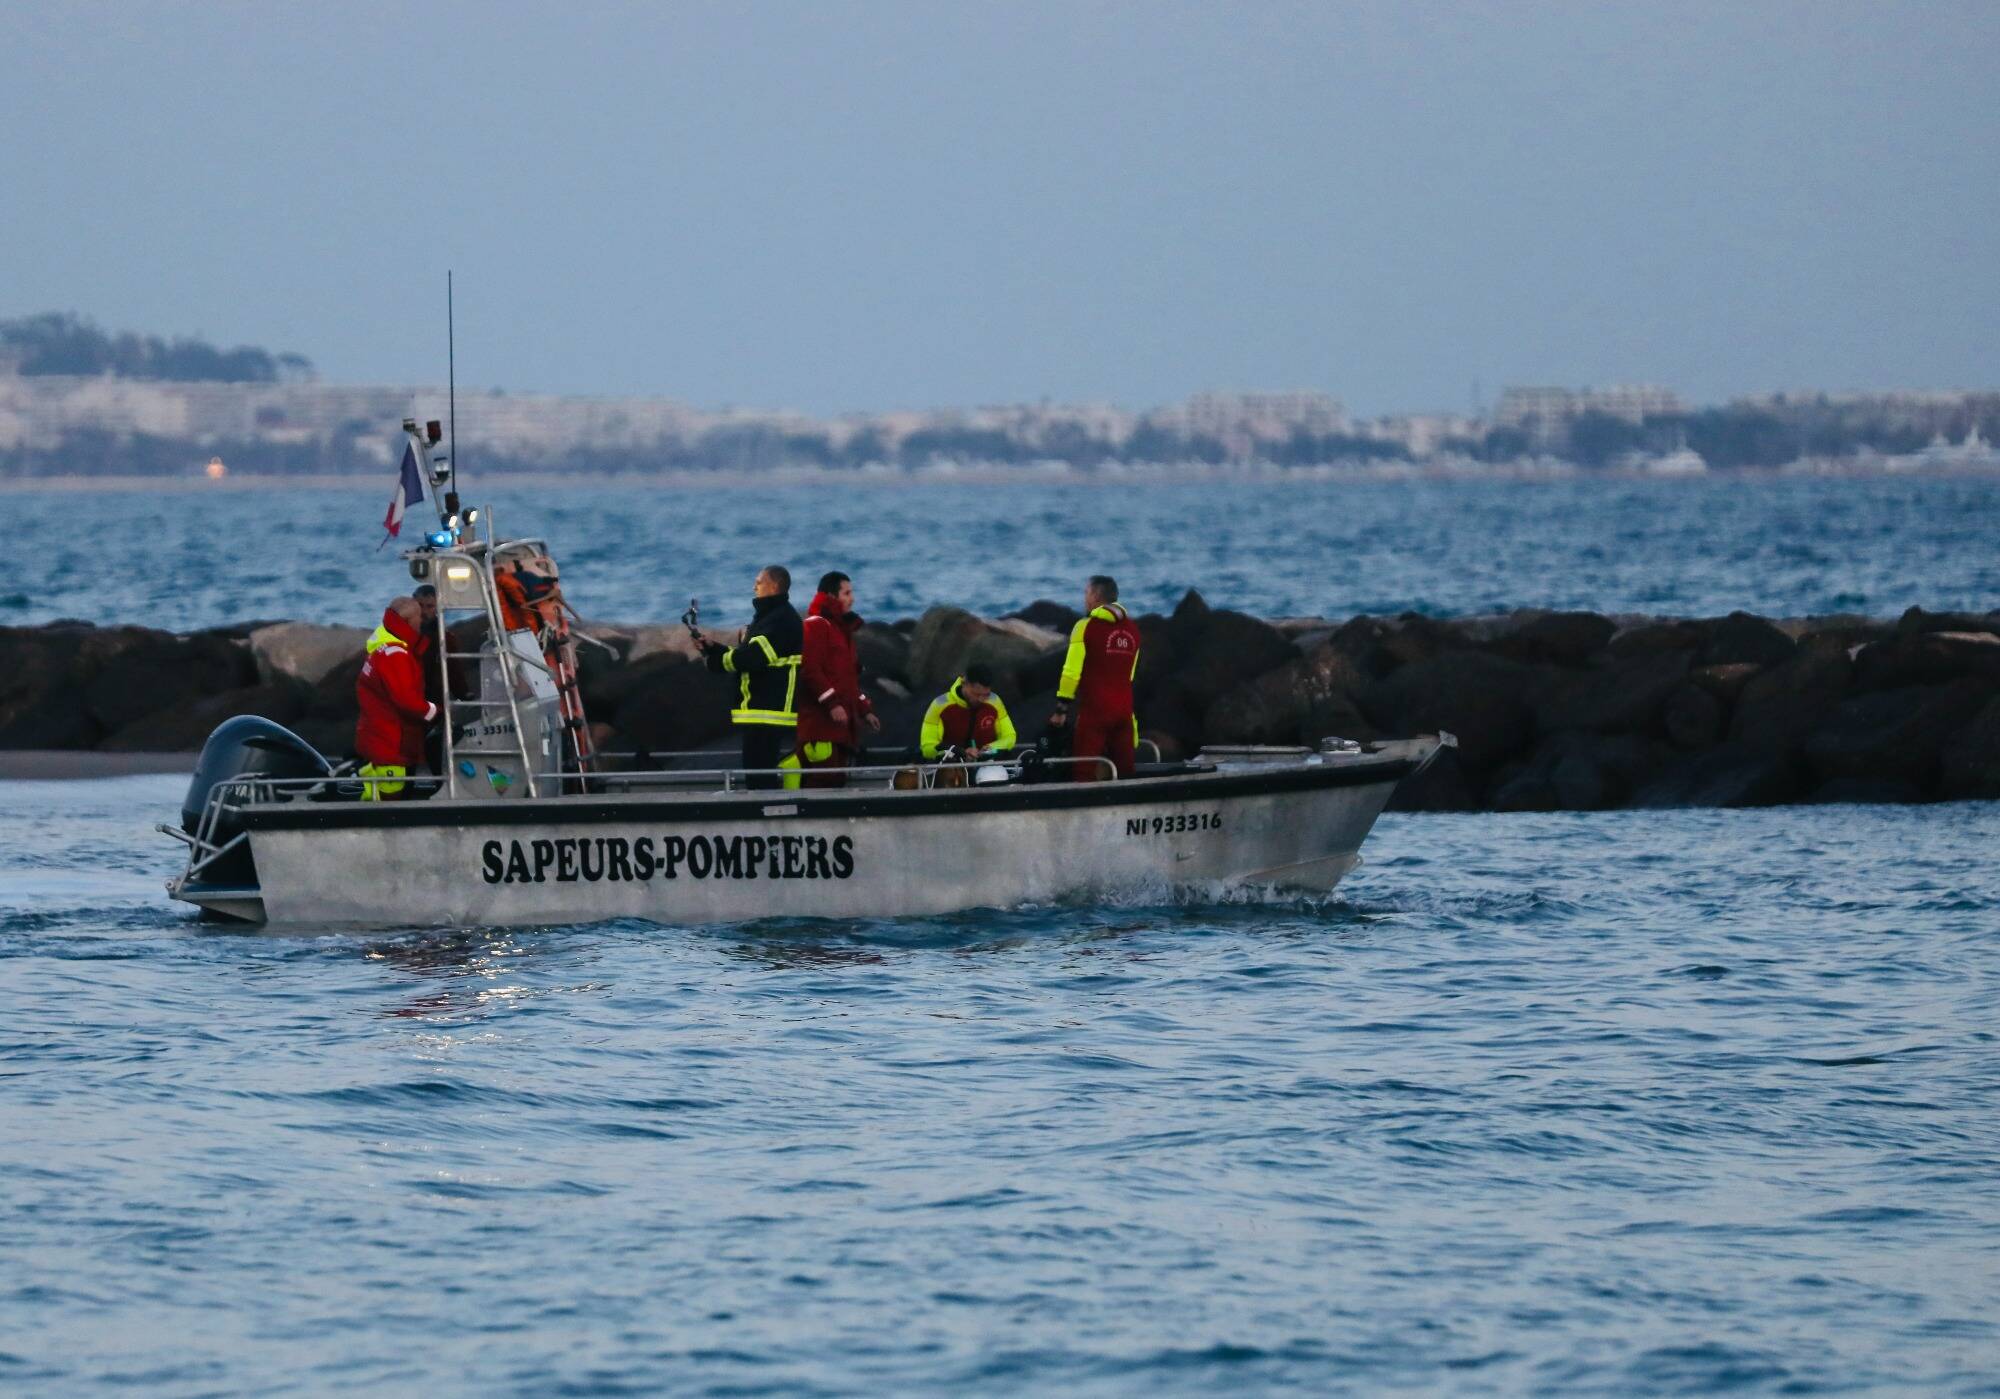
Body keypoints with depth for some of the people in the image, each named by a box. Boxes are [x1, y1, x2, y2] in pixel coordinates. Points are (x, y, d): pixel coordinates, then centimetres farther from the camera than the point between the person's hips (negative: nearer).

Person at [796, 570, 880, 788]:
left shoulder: (843, 629, 24)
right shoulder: (815, 626, -7)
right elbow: (810, 670, -17)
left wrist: (864, 710, 23)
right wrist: (832, 703, -22)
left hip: (842, 723, 10)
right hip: (820, 721, -10)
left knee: (837, 779, 7)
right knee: (823, 777, -17)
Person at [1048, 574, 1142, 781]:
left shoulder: (1086, 626, -9)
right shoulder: (1132, 628, 10)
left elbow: (1071, 672, -12)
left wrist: (1061, 709, -8)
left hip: (1093, 709, -6)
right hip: (1124, 709, 6)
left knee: (1084, 772, -6)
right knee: (1124, 770, 9)